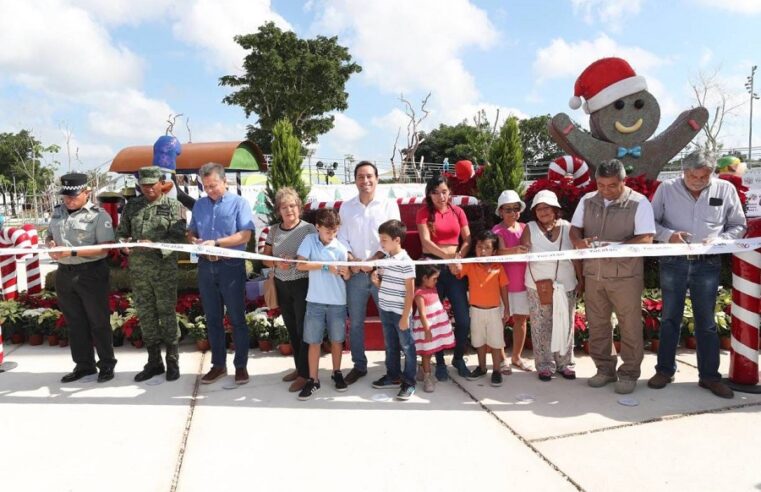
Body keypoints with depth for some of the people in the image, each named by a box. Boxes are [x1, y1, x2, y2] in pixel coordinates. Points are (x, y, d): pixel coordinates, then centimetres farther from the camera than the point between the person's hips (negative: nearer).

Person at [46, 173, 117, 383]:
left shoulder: (98, 215, -11)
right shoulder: (57, 212, 9)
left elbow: (104, 248, -18)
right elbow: (49, 236, 21)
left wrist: (72, 252, -24)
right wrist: (50, 244, -3)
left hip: (91, 273, -6)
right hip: (64, 274, 6)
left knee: (98, 321, 4)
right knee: (75, 322, 13)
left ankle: (107, 364, 17)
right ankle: (83, 365, 25)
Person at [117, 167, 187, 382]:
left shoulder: (173, 206, 0)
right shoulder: (131, 206, 12)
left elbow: (178, 237, -9)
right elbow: (121, 232, 14)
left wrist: (155, 245, -24)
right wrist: (124, 244, -8)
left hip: (164, 268, -4)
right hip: (137, 269, 4)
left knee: (167, 314, 2)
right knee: (145, 315, 10)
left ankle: (172, 362, 14)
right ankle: (154, 361, 22)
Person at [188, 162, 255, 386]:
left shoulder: (239, 202, -4)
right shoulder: (199, 205, 12)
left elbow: (245, 235, -13)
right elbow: (190, 232, 16)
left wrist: (216, 243, -20)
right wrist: (196, 242, -7)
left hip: (231, 266, -5)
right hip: (205, 266, 5)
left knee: (237, 318, 3)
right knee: (212, 319, 12)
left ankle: (241, 365, 14)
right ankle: (218, 364, 24)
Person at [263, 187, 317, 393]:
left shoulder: (309, 229, -8)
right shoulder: (274, 230, 6)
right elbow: (265, 258, 8)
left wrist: (295, 261, -23)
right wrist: (277, 263, -13)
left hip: (303, 285, -5)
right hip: (281, 286, 5)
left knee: (303, 330, 1)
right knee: (291, 329, 14)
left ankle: (304, 374, 11)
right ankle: (299, 367, 28)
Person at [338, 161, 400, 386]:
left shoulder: (389, 204, 1)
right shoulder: (346, 207, 9)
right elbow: (341, 237, 6)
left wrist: (374, 260, -15)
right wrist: (350, 259, -11)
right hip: (355, 272, 3)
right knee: (355, 323, 9)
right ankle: (359, 365, 23)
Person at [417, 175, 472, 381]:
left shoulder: (457, 211, 8)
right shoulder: (424, 213, -2)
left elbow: (467, 239, 4)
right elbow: (426, 242, -14)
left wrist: (459, 256, -15)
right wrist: (448, 257, -26)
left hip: (455, 269, 2)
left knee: (464, 319, 0)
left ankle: (458, 358, 23)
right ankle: (440, 362, 21)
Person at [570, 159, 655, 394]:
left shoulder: (639, 202, -7)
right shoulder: (587, 201, 7)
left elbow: (646, 238, -12)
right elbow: (574, 229, 11)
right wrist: (579, 241, -12)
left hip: (626, 275, -4)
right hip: (593, 273, 5)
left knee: (630, 327, 4)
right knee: (597, 324, 12)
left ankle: (629, 373, 18)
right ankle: (605, 369, 26)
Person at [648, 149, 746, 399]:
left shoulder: (725, 190, 2)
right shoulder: (666, 188, -1)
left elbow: (738, 226, 7)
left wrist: (719, 240, -12)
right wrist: (668, 235, -18)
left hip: (708, 265, 1)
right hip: (673, 263, 0)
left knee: (706, 322, 8)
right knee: (670, 319, 9)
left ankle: (709, 376, 20)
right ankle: (665, 370, 21)